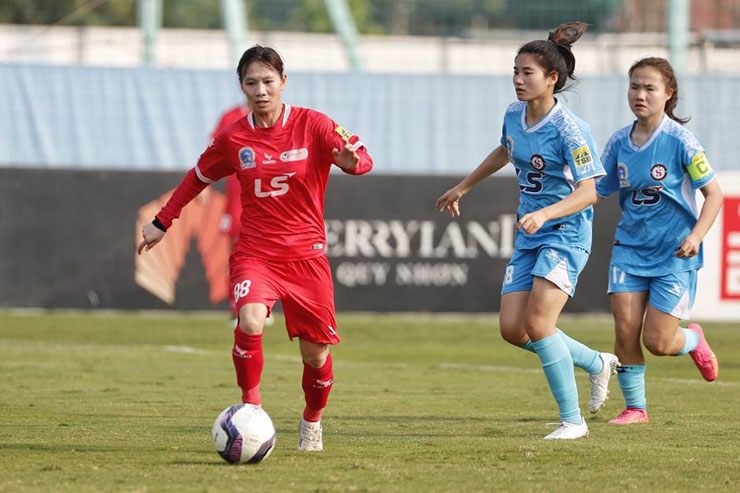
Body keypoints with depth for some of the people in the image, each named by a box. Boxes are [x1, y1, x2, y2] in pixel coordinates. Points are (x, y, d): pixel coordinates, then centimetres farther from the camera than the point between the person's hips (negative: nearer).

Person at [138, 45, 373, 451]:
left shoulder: (312, 125, -4)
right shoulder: (232, 139, 2)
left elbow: (362, 157, -9)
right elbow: (197, 178, 18)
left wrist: (352, 161, -33)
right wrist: (162, 223, 19)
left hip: (306, 254, 0)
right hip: (254, 251, 0)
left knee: (316, 354, 3)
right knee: (250, 322, -29)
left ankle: (312, 422, 31)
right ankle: (250, 405, -11)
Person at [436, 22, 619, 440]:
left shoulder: (569, 129, -18)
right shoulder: (514, 116, 5)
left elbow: (588, 191, -23)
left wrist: (544, 214, -37)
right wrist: (463, 187, 35)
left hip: (565, 234, -8)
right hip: (529, 237, 8)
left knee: (538, 324, -19)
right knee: (512, 329, 2)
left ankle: (573, 420, -8)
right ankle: (598, 363, 25)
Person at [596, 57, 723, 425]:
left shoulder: (680, 141, -13)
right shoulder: (619, 142, 1)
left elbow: (713, 194, -9)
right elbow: (595, 191, 10)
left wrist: (696, 236, -22)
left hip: (674, 253, -4)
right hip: (630, 247, 4)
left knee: (658, 342, -4)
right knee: (625, 330, -8)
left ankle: (692, 339, 32)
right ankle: (635, 407, 9)